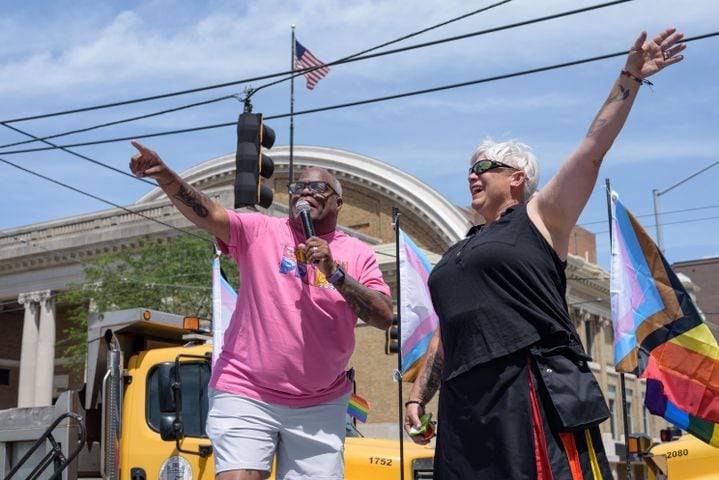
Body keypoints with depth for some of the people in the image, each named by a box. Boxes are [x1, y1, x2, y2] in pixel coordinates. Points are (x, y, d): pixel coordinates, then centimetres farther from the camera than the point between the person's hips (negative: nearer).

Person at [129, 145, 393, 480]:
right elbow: (207, 214, -15)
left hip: (320, 405, 2)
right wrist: (164, 176, -32)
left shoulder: (358, 254, 5)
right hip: (245, 394, -2)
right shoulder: (260, 231, 1)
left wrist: (335, 273, -16)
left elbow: (385, 317, -6)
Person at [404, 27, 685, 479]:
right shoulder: (460, 253, 26)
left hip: (535, 392, -6)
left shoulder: (540, 217, 8)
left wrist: (630, 77, -5)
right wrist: (418, 396, 19)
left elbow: (593, 149, -1)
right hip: (466, 403, 7)